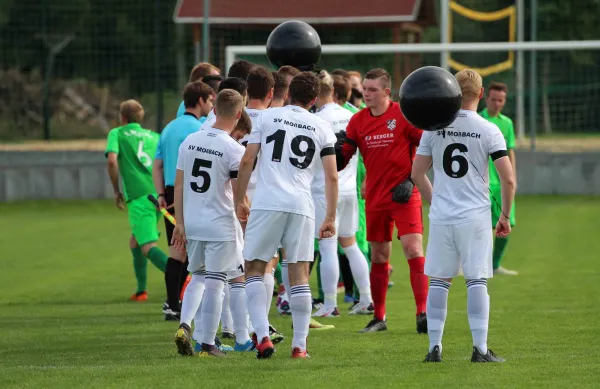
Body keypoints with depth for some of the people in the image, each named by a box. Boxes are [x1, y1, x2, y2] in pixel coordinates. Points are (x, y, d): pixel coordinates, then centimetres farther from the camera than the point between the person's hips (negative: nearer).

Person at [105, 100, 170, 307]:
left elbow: (112, 160, -7)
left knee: (148, 247, -15)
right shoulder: (154, 136, 22)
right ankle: (141, 290, 26)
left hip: (138, 197, -6)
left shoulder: (116, 134, 9)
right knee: (135, 241, 25)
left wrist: (116, 191, 2)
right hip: (159, 194, 6)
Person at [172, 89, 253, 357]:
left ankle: (184, 326, 1)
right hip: (221, 226, -5)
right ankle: (207, 343, 3)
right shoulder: (234, 150, -13)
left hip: (192, 224, 5)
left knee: (198, 277, 19)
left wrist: (180, 224, 14)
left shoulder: (190, 141, 3)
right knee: (215, 283, 1)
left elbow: (178, 186, 7)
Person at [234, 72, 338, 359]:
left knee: (255, 269, 7)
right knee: (299, 274, 6)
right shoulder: (322, 128, 11)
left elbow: (247, 161, 3)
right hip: (302, 206, 2)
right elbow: (332, 176, 7)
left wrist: (239, 200, 12)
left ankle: (262, 336, -8)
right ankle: (299, 345, 5)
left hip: (267, 203, -2)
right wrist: (331, 218, 12)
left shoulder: (268, 117, 7)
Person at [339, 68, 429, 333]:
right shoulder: (358, 120, 6)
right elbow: (342, 158, 6)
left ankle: (423, 314, -13)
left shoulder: (404, 115, -7)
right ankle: (379, 318, 19)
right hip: (375, 197, 5)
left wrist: (412, 178, -11)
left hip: (404, 195, -5)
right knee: (378, 257, 9)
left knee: (414, 250, -15)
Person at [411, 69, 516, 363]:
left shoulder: (433, 127, 2)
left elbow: (417, 174, 8)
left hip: (441, 217, 2)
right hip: (475, 216, -2)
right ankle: (480, 349, -2)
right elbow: (508, 179, -8)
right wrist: (505, 216, 6)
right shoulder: (489, 131, -5)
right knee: (477, 281, 2)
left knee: (439, 281, 9)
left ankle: (434, 347, 8)